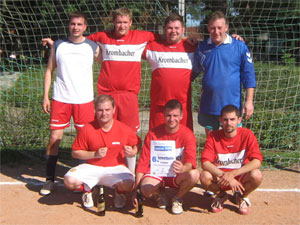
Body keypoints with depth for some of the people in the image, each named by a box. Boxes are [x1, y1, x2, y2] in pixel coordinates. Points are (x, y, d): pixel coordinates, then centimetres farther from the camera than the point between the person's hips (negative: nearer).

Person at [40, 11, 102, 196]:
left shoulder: (93, 47, 5)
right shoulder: (58, 45, 8)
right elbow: (49, 70, 10)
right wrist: (45, 96, 3)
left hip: (85, 100, 0)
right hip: (60, 99, 1)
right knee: (55, 138, 1)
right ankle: (50, 180, 13)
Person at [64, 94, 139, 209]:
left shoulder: (124, 130, -7)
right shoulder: (87, 129, -9)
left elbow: (137, 147, 9)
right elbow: (75, 152, -2)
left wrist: (132, 152, -15)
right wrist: (94, 154, -17)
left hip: (116, 168, -1)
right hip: (91, 167, 1)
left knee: (128, 183, -33)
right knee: (70, 181, -26)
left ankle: (120, 192, 8)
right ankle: (87, 190, 12)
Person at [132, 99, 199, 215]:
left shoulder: (187, 135, -10)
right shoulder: (153, 134, -10)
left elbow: (191, 161, -21)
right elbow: (143, 162, -10)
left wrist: (183, 168, -47)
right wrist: (136, 190, -17)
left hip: (178, 175, 1)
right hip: (157, 172, 0)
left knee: (194, 175, -32)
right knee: (145, 189, -33)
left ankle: (177, 199, 1)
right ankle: (160, 194, 8)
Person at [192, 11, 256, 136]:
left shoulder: (240, 46, -3)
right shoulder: (201, 47, 5)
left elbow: (248, 75, -2)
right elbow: (195, 71, 18)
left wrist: (249, 101, -6)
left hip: (232, 105, -3)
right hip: (208, 106, 3)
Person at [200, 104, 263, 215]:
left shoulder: (247, 135, -12)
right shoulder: (213, 136, -11)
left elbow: (257, 161, -23)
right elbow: (205, 163, -19)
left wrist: (232, 174, -31)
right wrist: (224, 176, -33)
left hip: (241, 176, 0)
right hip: (219, 175, 1)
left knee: (256, 175, -31)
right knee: (204, 176, -30)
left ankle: (241, 196, 5)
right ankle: (221, 195, 6)